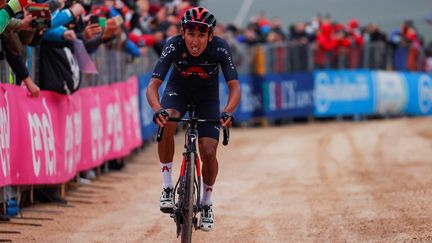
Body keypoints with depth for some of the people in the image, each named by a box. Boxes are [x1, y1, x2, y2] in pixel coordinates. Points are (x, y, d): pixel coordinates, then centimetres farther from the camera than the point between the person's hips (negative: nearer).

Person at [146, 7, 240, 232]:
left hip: (207, 96, 0)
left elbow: (234, 87, -34)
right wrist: (157, 110, -56)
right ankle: (167, 186, -20)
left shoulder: (220, 49, -31)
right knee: (167, 122, -34)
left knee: (209, 152, -12)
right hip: (178, 90, 0)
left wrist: (228, 112, -54)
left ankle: (206, 203, 15)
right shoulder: (174, 46, -32)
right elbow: (153, 86, -36)